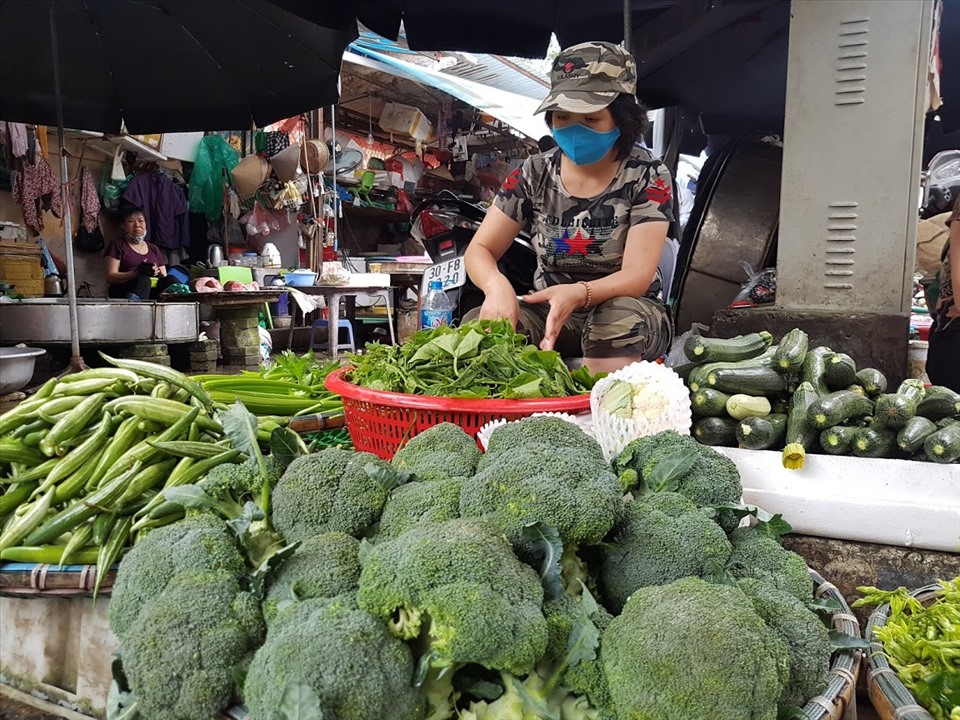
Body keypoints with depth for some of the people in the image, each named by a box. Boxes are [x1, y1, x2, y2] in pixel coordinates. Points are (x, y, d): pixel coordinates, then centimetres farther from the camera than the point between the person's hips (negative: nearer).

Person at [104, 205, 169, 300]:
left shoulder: (153, 249, 26)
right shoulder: (118, 246, 13)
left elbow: (165, 277, 21)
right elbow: (110, 277, 0)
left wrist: (158, 273, -3)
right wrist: (137, 273, -15)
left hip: (153, 292, 4)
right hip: (124, 293, -4)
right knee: (144, 280, -35)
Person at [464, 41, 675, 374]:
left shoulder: (647, 176, -11)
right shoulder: (534, 173, -2)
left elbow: (637, 275, -20)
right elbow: (479, 250, -4)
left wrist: (577, 294, -42)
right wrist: (496, 285, -30)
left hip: (627, 312, -2)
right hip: (549, 313, 2)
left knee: (620, 317, -38)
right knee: (476, 324, -26)